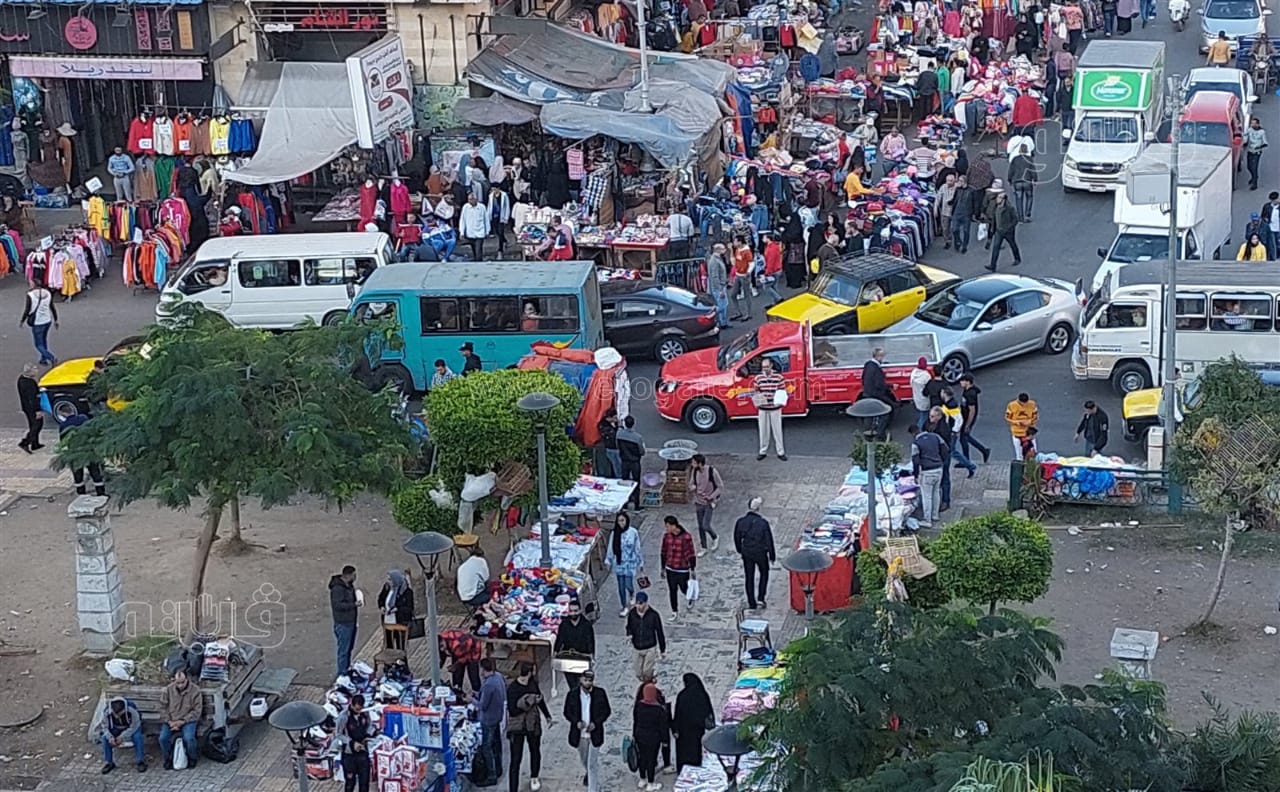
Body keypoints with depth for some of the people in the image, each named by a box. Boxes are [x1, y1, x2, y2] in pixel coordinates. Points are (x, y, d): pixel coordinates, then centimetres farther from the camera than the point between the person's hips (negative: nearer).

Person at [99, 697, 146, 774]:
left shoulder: (131, 711, -35)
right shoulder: (107, 712, -27)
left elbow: (134, 727, -26)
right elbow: (105, 727, -12)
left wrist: (122, 737, -33)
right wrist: (110, 737, -30)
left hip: (131, 728, -3)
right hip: (116, 729, 3)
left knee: (137, 737, -32)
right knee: (105, 738, -21)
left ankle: (140, 761, -15)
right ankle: (108, 762, -5)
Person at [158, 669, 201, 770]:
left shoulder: (195, 690, -8)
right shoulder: (168, 690, -2)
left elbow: (197, 711, -7)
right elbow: (163, 708, 3)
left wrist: (182, 722, -15)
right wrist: (170, 722, -12)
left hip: (187, 720, -2)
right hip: (171, 720, 2)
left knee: (188, 738, -29)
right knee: (163, 738, -23)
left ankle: (192, 759, 0)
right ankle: (168, 760, 4)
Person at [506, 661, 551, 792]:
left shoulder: (533, 683, -5)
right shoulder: (512, 689, -22)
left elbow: (540, 698, 13)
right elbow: (512, 711, -24)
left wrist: (547, 715, 25)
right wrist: (528, 703, -29)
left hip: (533, 724, 6)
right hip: (517, 727, -6)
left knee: (535, 752, 24)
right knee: (515, 759, -5)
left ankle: (534, 778, 49)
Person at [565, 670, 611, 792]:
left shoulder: (600, 693, -8)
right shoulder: (572, 695, -6)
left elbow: (607, 711, -2)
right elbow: (567, 712, 2)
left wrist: (596, 723, -16)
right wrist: (576, 722, -17)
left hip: (594, 733, -3)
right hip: (580, 734, 3)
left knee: (593, 763, -5)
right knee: (584, 760, 23)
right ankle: (588, 774, 54)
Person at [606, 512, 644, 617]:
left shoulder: (633, 532, -10)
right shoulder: (615, 533, -4)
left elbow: (638, 548, -3)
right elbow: (611, 548, 5)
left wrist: (640, 563, 2)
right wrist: (608, 561, 3)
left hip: (630, 562, -3)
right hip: (618, 563, 3)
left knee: (628, 584, -5)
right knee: (621, 586, 6)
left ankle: (632, 595, 31)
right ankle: (624, 607, 19)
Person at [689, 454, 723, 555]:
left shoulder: (712, 472, -21)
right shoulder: (694, 471, -6)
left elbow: (720, 487, -12)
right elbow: (691, 483, 10)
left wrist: (711, 497, -21)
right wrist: (693, 487, -15)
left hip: (709, 503, -5)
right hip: (699, 502, 5)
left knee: (705, 526, -11)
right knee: (700, 527, 11)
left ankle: (715, 538, 20)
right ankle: (704, 548, 26)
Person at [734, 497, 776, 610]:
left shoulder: (740, 522, -10)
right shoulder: (763, 523, -19)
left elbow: (737, 538, 3)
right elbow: (769, 541, -12)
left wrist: (740, 551, 21)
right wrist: (772, 556, 1)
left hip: (747, 554, 2)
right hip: (761, 553, -2)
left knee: (749, 578, 13)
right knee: (764, 574, 22)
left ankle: (751, 604, 16)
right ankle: (761, 598, 12)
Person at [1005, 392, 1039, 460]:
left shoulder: (1032, 404, -6)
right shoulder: (1011, 405, -10)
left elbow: (1036, 418, 1)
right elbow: (1006, 418, -3)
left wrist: (1029, 422, -18)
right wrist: (1015, 422, -21)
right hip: (1017, 434, -1)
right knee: (1019, 455, 2)